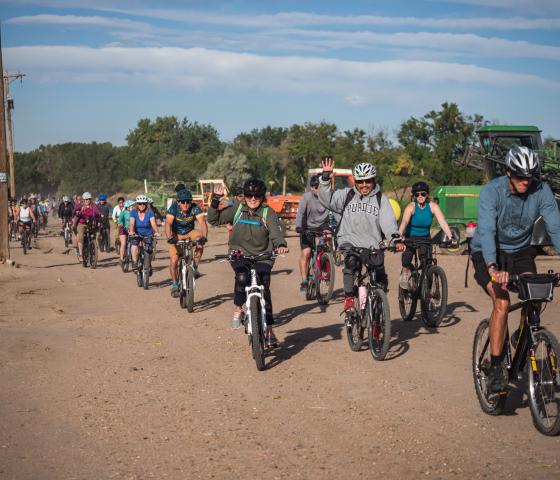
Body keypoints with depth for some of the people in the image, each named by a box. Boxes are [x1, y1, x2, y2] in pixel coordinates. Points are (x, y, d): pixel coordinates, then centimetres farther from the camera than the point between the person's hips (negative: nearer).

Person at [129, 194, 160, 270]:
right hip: (137, 234, 0)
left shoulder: (150, 213, -12)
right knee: (134, 243, -31)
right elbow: (132, 223, -22)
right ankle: (134, 263, -27)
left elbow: (153, 224, -24)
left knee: (148, 249, -18)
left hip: (148, 234, 0)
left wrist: (157, 232, -42)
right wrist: (131, 231, -42)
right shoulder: (133, 212, -9)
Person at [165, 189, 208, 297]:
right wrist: (169, 238, -50)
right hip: (176, 235, -1)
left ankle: (194, 267, -16)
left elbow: (202, 222, -32)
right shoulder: (174, 208, -23)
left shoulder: (195, 208, -21)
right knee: (173, 261, -11)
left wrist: (204, 237, -49)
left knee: (200, 239, -31)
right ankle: (174, 285, 10)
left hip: (190, 233, 1)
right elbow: (168, 223, -34)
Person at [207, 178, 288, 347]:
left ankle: (269, 330, -1)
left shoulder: (268, 213, -7)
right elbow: (214, 220, 2)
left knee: (264, 290, -14)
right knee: (242, 277, -31)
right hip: (239, 255, 1)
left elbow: (275, 231, -23)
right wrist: (215, 200, -12)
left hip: (262, 257, -1)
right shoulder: (237, 209, 0)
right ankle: (237, 310, -6)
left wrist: (281, 245, -44)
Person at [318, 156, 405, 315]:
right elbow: (326, 199, -5)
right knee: (351, 262, -33)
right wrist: (326, 177, -15)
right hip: (350, 241, -2)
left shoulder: (380, 199, 8)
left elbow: (388, 221, -3)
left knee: (381, 279, -5)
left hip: (373, 245, 2)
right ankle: (348, 298, -18)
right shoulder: (347, 195, 8)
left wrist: (395, 238, -20)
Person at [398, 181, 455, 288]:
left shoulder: (433, 206, -14)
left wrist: (450, 238, -38)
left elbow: (443, 222, -24)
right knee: (408, 253, -26)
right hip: (410, 237, -1)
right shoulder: (411, 206, -19)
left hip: (425, 238, 1)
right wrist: (399, 236, -52)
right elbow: (404, 222, -34)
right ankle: (405, 272, 4)